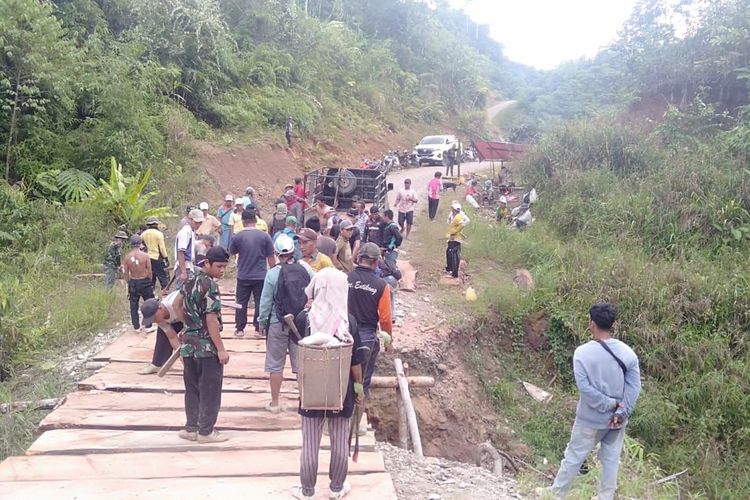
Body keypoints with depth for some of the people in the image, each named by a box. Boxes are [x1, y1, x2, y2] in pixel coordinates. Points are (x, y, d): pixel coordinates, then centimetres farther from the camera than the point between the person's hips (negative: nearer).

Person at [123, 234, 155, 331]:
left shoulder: (127, 257, -5)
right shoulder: (145, 255, -12)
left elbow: (125, 273, -1)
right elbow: (149, 271, -9)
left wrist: (129, 283, 13)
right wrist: (150, 281, 7)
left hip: (133, 283, 2)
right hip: (144, 282, -2)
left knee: (134, 305, 13)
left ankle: (136, 326, 17)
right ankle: (148, 325, 10)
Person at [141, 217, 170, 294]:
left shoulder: (143, 234, 8)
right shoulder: (158, 233, -9)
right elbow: (162, 248, -10)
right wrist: (166, 258, -5)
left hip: (147, 259, 6)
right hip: (157, 258, -6)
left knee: (150, 278, 13)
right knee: (164, 277, 0)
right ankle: (165, 291, -7)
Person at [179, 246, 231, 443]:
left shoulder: (189, 281, 9)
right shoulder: (210, 286, -17)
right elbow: (211, 320, -21)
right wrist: (221, 349, -18)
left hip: (188, 344, 8)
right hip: (207, 347, -8)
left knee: (192, 388, 16)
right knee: (210, 390, 3)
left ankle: (191, 428, 22)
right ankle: (206, 431, 9)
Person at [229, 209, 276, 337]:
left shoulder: (238, 236, -6)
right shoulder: (264, 236, -7)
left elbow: (231, 252, 11)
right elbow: (271, 258, -3)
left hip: (243, 276, 1)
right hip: (261, 276, 0)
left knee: (241, 303, 11)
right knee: (260, 303, 9)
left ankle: (240, 329, 15)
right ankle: (258, 329, 12)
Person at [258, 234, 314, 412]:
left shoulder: (273, 273, -13)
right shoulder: (305, 268, -6)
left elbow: (266, 301, -9)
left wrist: (262, 323, 2)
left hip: (278, 324, -2)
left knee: (275, 364, 10)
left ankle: (274, 403, 18)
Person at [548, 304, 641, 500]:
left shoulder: (582, 352, -17)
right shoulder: (627, 352, -6)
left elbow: (584, 387, -21)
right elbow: (634, 387, -8)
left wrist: (609, 404, -12)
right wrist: (621, 412, -9)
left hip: (590, 419, -3)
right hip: (616, 419, 3)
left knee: (574, 457, 10)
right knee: (611, 460, 15)